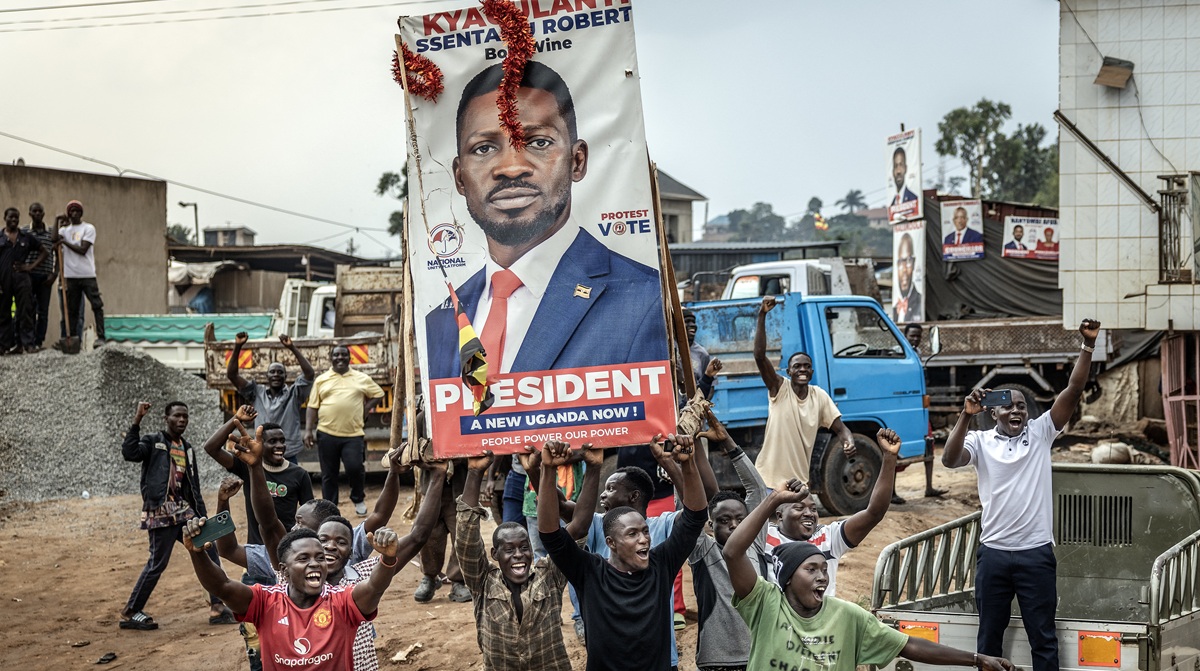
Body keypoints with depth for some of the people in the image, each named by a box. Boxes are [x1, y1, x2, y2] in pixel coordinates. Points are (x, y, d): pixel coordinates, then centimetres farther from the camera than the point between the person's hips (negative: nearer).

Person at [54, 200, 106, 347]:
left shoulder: (89, 228, 2)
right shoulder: (65, 230, 14)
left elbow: (83, 250, -8)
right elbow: (54, 239, -7)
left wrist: (64, 242, -4)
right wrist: (59, 222, -4)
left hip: (87, 274, -4)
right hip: (71, 275, 4)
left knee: (97, 305, -8)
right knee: (72, 308, 5)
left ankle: (100, 336, -9)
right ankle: (72, 337, 8)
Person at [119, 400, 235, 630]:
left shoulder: (186, 447, 18)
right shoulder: (153, 442, -2)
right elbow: (129, 453, -23)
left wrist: (202, 517, 17)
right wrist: (136, 422, -28)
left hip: (184, 511, 7)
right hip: (161, 513, -7)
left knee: (208, 550, 2)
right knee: (158, 563, -7)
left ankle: (218, 607, 6)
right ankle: (130, 613, 5)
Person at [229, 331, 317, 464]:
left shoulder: (293, 394, 0)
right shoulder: (257, 393, 6)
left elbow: (310, 374, -14)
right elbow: (232, 374, 2)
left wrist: (292, 348, -21)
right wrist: (237, 347, -10)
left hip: (289, 456, -2)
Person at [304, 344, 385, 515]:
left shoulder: (362, 379, 9)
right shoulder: (321, 380, 9)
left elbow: (378, 394, 18)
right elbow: (312, 407, 7)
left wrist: (365, 409, 3)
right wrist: (308, 431, -2)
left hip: (353, 434, -1)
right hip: (327, 434, 1)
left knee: (355, 467, -14)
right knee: (329, 475, 6)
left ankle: (358, 498, 15)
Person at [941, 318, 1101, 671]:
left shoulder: (1041, 433, 4)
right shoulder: (981, 441, 1)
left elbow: (1074, 390, -5)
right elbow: (949, 459, -17)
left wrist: (1088, 346, -15)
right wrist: (966, 415, -25)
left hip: (1036, 553, 0)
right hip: (993, 553, 0)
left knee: (1043, 637, 6)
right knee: (989, 636, 11)